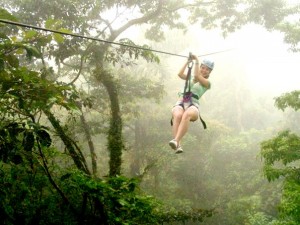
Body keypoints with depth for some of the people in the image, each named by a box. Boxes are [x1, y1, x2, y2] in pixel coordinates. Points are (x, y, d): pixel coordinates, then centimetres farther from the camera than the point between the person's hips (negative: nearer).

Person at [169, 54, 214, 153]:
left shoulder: (207, 83, 15)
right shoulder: (190, 78, 28)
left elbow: (197, 76, -3)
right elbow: (180, 74, 11)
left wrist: (197, 61, 4)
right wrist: (188, 62, 11)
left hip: (193, 105, -3)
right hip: (181, 102, 3)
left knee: (187, 115, -41)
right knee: (178, 115, -36)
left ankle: (176, 140, -54)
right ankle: (178, 145, -45)